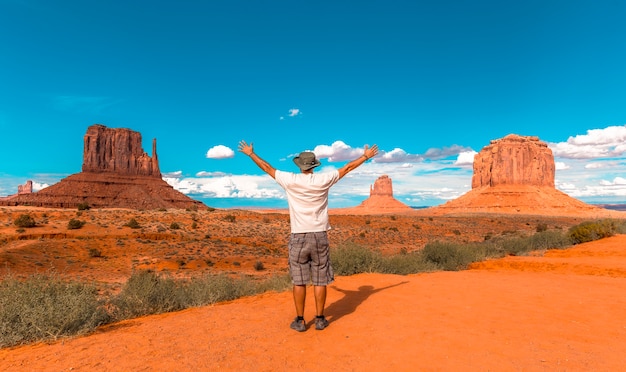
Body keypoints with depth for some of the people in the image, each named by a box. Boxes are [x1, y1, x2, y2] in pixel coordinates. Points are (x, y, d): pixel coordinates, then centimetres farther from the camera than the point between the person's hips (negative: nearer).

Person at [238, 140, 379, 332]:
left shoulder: (290, 180, -4)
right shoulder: (323, 180, -3)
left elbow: (267, 167, 9)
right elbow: (347, 167, 9)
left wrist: (250, 153, 24)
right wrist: (366, 156, 23)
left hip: (298, 237, 0)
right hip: (319, 236, 1)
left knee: (299, 281, 7)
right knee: (320, 280, 9)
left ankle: (300, 320, 16)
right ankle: (320, 319, 18)